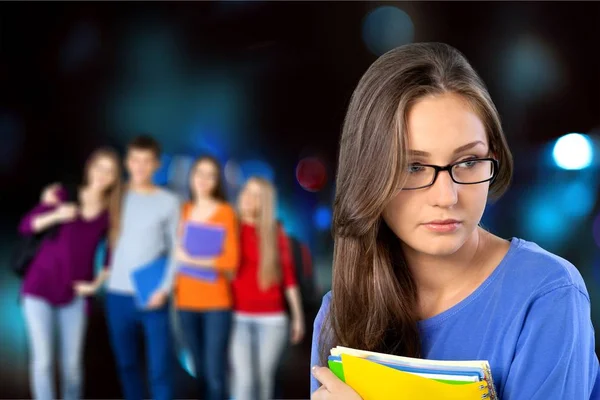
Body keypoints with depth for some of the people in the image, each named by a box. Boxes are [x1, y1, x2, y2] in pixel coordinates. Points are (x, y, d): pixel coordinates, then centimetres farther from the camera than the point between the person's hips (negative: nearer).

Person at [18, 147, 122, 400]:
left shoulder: (112, 212, 0)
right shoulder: (62, 194, -4)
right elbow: (26, 226, -9)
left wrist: (97, 282, 0)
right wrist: (56, 216, -25)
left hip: (75, 294, 2)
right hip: (40, 287, -1)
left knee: (73, 362, 2)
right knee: (43, 359, -3)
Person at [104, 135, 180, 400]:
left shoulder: (169, 201, 4)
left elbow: (176, 249, 1)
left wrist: (164, 289, -8)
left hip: (154, 296, -2)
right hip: (118, 293, 2)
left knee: (160, 367, -4)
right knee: (127, 363, 8)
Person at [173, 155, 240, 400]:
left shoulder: (226, 212, -4)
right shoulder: (184, 211, 10)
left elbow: (231, 261, -9)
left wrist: (191, 260, -11)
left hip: (216, 301, -4)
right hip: (186, 300, 4)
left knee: (214, 372, -7)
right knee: (199, 370, 9)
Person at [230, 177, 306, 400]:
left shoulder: (276, 234, 1)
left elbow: (289, 276, 6)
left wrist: (298, 316, 7)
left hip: (271, 319, 0)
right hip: (239, 317, 0)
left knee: (264, 377, 7)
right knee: (244, 380, -7)